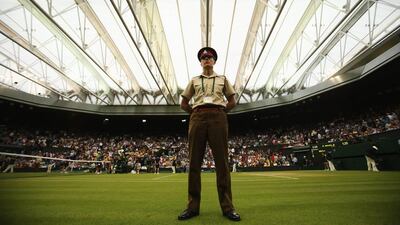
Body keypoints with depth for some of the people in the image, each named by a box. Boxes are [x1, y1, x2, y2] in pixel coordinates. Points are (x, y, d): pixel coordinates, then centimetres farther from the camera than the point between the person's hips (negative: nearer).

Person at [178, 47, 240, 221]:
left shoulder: (222, 79, 21)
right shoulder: (194, 80, 22)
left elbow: (232, 102, 18)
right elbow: (183, 103, 20)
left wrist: (219, 112, 8)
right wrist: (196, 113, 9)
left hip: (218, 117, -1)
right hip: (197, 118, 1)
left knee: (221, 161, -4)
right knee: (194, 161, -1)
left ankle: (227, 207, 7)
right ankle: (193, 207, 9)